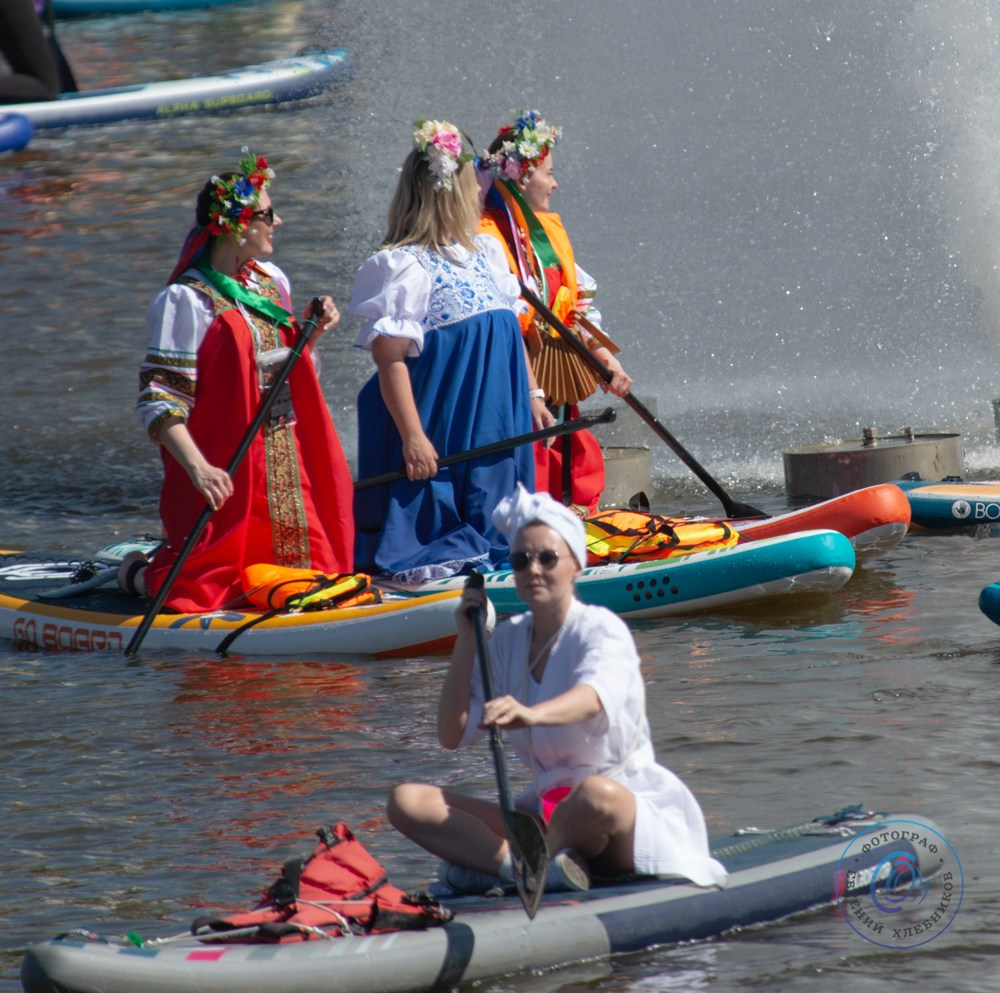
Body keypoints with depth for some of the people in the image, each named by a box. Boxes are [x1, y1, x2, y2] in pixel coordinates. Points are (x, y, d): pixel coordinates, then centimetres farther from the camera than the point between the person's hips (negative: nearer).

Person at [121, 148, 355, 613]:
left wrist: (313, 333, 3)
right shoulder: (186, 301, -14)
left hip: (288, 466, 7)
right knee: (209, 590, -8)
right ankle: (137, 572, 25)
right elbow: (158, 400, -17)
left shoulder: (272, 282, 10)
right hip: (226, 477, -7)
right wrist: (197, 466, -29)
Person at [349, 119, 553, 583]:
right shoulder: (405, 267, -15)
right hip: (438, 429, -8)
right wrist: (412, 436, -22)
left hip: (494, 423, 8)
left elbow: (512, 335, 20)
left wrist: (532, 396, 17)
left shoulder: (484, 254, 11)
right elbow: (389, 358, -18)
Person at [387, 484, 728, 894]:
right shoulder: (507, 640, 10)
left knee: (597, 794, -43)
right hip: (545, 811, 6)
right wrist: (466, 639, -3)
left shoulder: (601, 629, -9)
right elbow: (451, 735, 5)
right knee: (407, 801, -13)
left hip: (631, 807, -6)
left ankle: (492, 861, -20)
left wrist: (532, 715, -55)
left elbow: (596, 697, -33)